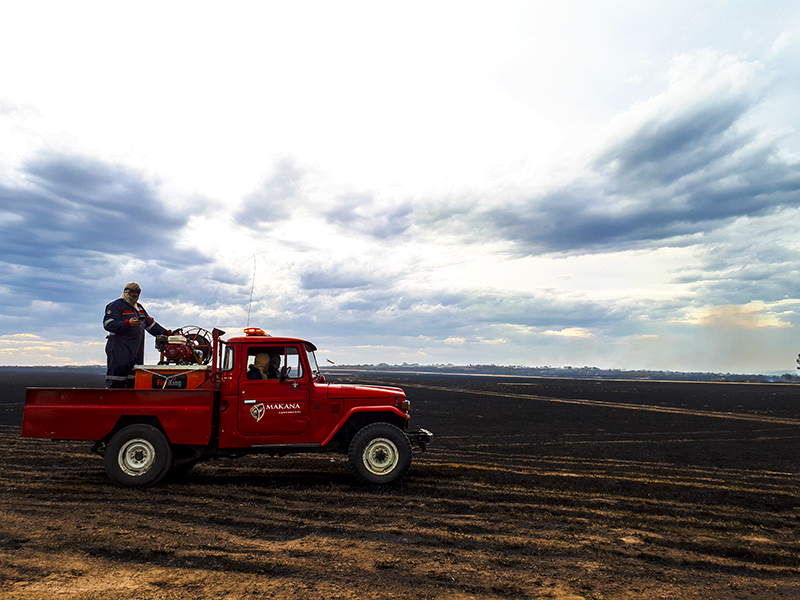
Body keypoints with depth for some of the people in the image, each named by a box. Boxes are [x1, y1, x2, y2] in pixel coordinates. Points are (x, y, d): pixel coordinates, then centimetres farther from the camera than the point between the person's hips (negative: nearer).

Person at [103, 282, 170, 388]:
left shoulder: (139, 308, 24)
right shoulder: (116, 305, 0)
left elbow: (151, 325, 24)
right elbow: (108, 324, -12)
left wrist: (168, 333, 14)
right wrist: (128, 324, -24)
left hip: (137, 352, 7)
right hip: (119, 351, -7)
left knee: (134, 382, 5)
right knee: (116, 383, -9)